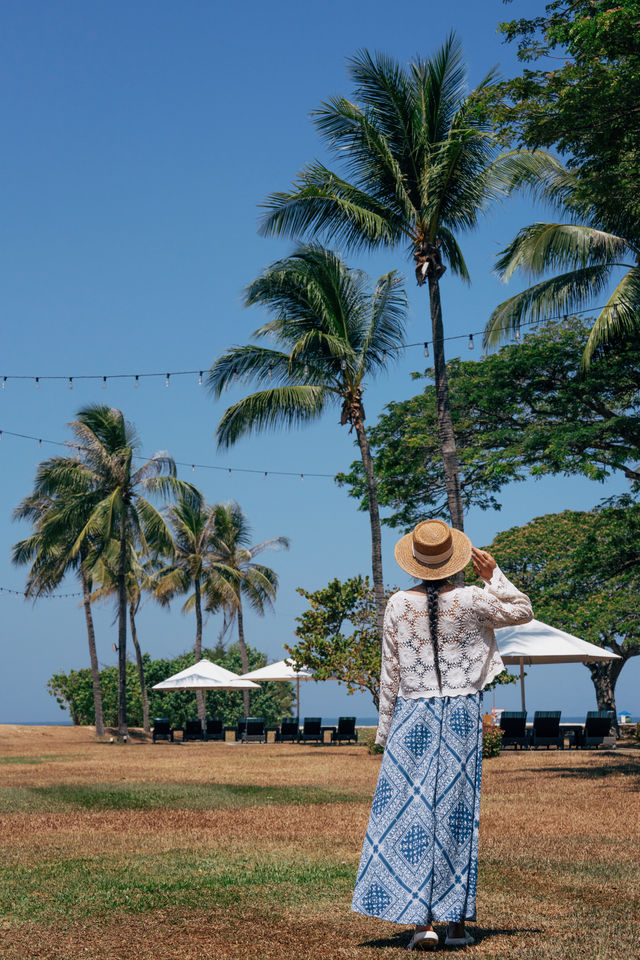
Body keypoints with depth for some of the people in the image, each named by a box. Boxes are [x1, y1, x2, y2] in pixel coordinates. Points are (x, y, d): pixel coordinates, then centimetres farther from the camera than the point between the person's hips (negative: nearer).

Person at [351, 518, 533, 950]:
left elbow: (390, 673, 1)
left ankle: (423, 921, -3)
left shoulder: (399, 605, -4)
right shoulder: (472, 601, -6)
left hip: (413, 716, 0)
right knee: (458, 816, 7)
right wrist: (494, 575, 8)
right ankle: (457, 921, 11)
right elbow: (524, 611, 11)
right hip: (463, 715, 0)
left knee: (411, 815, 3)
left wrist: (385, 731, 9)